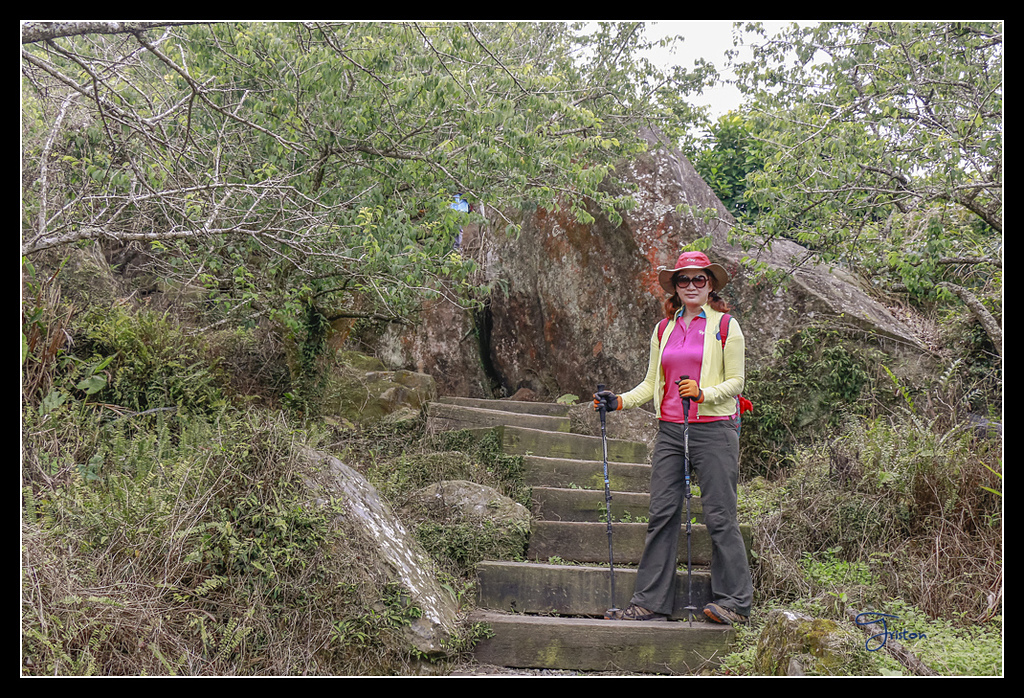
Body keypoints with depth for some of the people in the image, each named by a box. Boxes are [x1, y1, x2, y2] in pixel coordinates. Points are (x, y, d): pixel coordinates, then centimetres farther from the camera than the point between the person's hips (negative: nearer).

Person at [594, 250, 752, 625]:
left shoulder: (726, 326, 2)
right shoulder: (663, 330, 16)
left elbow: (735, 381, -1)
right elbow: (651, 384, 19)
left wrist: (702, 393, -18)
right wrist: (618, 401, 4)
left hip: (713, 429, -4)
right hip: (670, 429, 5)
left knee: (719, 516, -3)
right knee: (662, 514, 3)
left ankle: (734, 601, 9)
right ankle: (651, 602, 9)